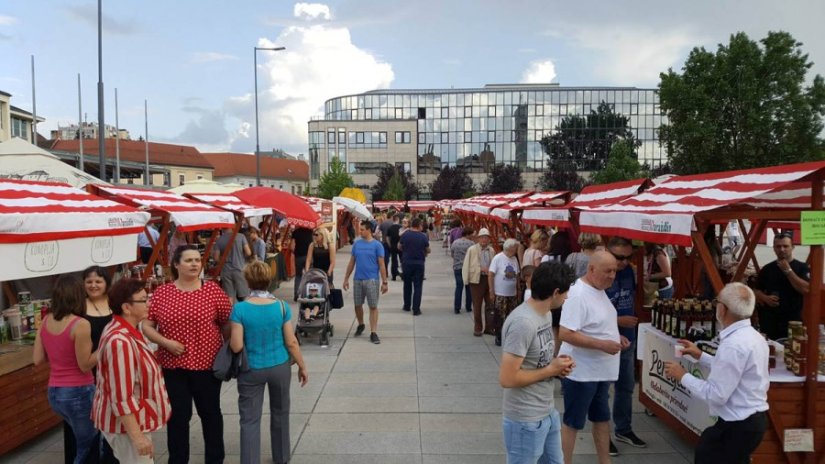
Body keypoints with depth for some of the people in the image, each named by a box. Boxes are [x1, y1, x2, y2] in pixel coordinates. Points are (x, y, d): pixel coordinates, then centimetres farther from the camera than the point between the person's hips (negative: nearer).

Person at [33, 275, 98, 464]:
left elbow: (37, 359, 6)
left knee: (87, 439, 24)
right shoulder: (80, 324, -20)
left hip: (54, 393, 7)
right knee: (86, 446, 13)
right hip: (78, 393, -7)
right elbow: (85, 365, -16)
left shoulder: (46, 321, 1)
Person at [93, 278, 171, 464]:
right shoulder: (120, 341, -27)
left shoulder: (127, 331, 4)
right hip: (126, 423, -10)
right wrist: (137, 436, -26)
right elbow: (122, 397, -28)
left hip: (131, 419, 10)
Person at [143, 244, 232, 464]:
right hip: (173, 366, 1)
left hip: (207, 364, 0)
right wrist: (166, 342, -13)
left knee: (210, 413, 15)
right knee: (177, 416, 12)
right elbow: (147, 326, 2)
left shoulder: (212, 290, -5)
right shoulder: (161, 293, -2)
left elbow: (227, 324, 0)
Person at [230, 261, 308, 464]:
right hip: (280, 367, 2)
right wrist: (302, 367, 6)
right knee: (280, 413, 21)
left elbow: (236, 346, -16)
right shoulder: (281, 306, -10)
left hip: (251, 371, -2)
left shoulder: (240, 309, -15)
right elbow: (291, 342, -7)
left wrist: (231, 338, 7)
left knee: (249, 420, 7)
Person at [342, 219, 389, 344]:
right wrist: (346, 279, 11)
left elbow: (381, 265, -6)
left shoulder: (377, 245, -5)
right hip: (357, 279, 4)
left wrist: (384, 282, -9)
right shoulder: (356, 244, 6)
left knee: (373, 307, -2)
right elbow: (351, 262, 11)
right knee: (357, 305, 13)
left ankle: (373, 333, 3)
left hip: (372, 280, -4)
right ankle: (360, 325, 37)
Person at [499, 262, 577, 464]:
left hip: (548, 412, 9)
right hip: (526, 420, -9)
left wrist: (557, 364, -4)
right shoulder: (523, 322, -27)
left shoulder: (545, 313, 3)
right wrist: (551, 370, -19)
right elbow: (507, 378, -28)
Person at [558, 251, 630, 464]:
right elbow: (565, 334, -29)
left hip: (600, 371, 10)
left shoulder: (599, 290, 7)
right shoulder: (578, 294, -24)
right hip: (581, 373, -10)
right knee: (572, 423, 5)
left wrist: (615, 337, 3)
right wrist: (602, 345, -27)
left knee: (601, 417, 21)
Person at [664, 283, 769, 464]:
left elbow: (716, 395, -25)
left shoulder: (733, 345, -26)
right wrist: (701, 356, 16)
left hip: (737, 426, -9)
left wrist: (683, 376, -14)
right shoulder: (753, 336, 6)